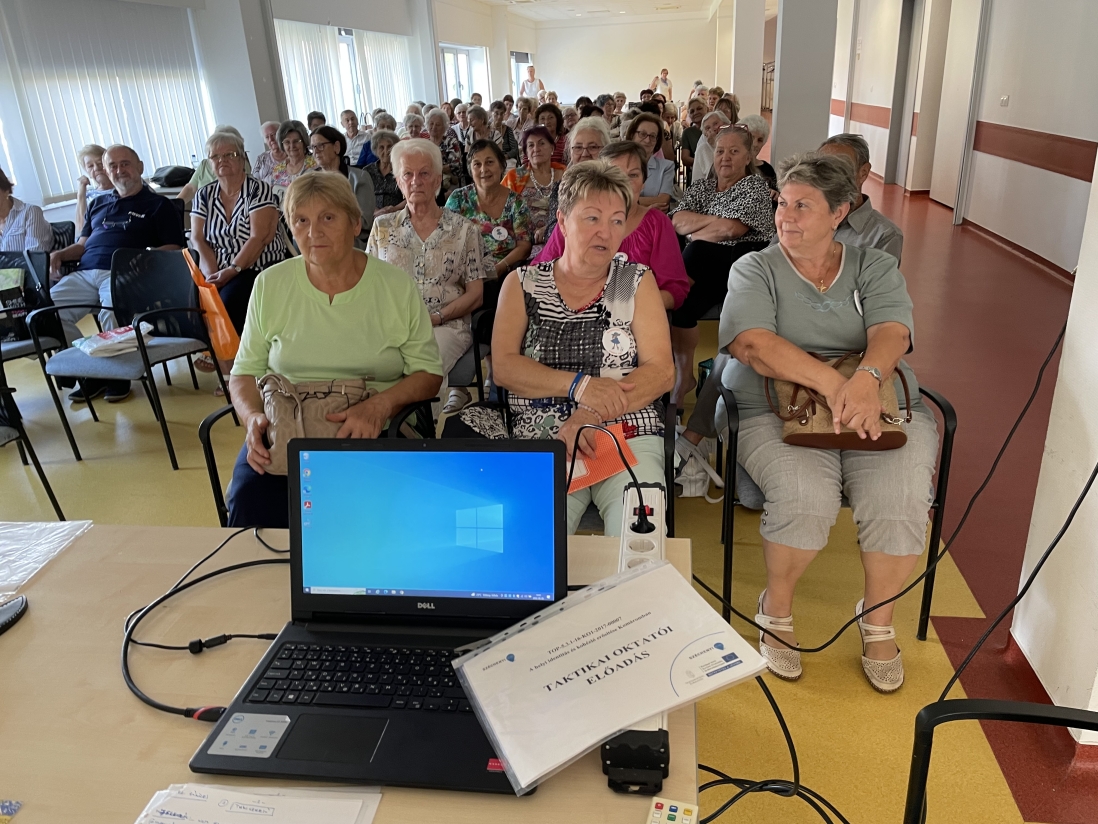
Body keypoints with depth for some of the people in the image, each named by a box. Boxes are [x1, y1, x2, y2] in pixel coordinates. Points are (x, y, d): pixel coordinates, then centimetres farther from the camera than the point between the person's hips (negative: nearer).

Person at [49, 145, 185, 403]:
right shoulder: (98, 204, 29)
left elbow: (175, 248, 2)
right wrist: (60, 254, 8)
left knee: (111, 312, -37)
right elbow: (83, 243, 29)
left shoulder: (158, 205, 12)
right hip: (84, 273, 6)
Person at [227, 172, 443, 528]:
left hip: (374, 433, -1)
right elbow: (245, 373, 12)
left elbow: (428, 372, 2)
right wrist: (253, 417, -9)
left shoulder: (396, 286, 2)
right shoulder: (270, 285, 7)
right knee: (251, 499, -27)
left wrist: (380, 405, -17)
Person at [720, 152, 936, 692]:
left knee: (899, 500, -25)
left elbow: (891, 333, -6)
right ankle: (776, 611, -1)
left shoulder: (876, 267, 13)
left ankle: (878, 621, 4)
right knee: (804, 498, -31)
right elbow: (755, 344, -12)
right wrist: (831, 384, -25)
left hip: (881, 410, 3)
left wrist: (867, 380, -30)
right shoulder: (754, 270, 7)